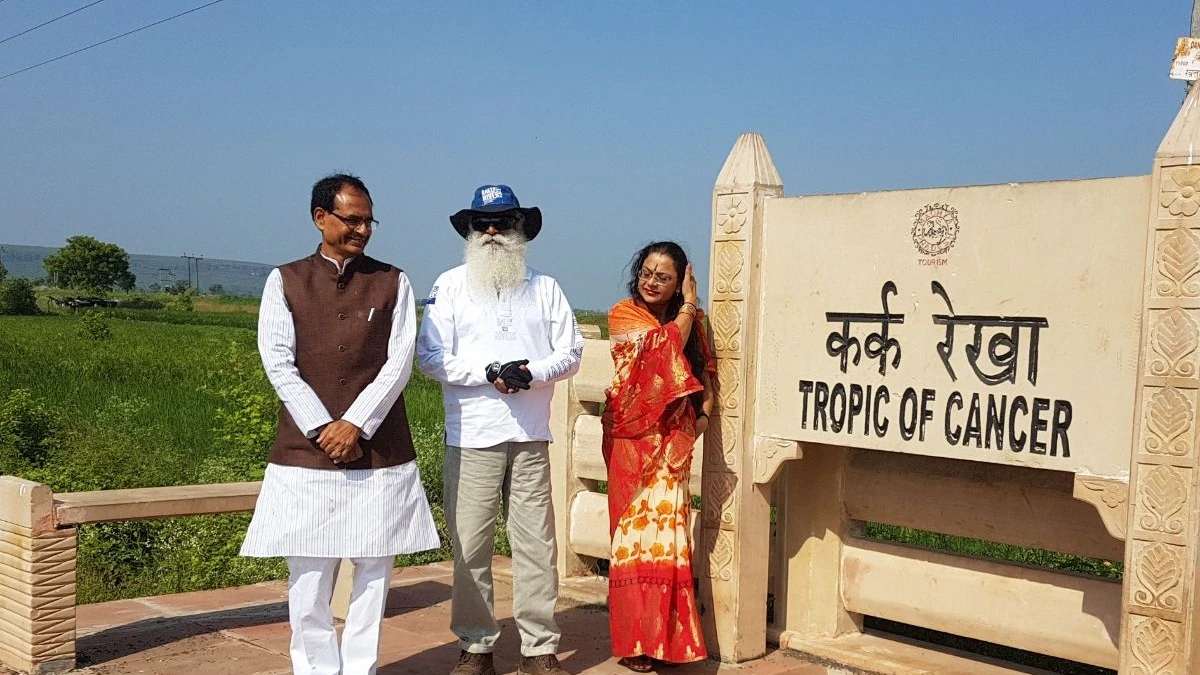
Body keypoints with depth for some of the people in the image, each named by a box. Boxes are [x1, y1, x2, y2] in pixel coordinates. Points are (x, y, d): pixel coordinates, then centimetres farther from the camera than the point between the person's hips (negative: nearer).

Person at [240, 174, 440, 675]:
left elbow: (399, 361, 0)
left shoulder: (392, 282, 8)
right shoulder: (285, 281, 7)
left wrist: (356, 424, -10)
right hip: (306, 448, 0)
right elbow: (278, 363, -1)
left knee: (374, 571, 4)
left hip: (379, 451, 1)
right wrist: (322, 429, -10)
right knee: (309, 575, 2)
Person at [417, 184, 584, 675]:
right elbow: (431, 356, -2)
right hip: (471, 436, -1)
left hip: (531, 436, 1)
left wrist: (533, 372, -11)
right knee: (470, 547, 2)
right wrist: (488, 372, -14)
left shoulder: (544, 287, 12)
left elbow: (571, 352, 8)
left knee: (536, 543, 2)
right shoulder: (451, 285, 6)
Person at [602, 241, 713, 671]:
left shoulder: (688, 320, 11)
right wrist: (689, 305, -10)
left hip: (673, 441, 4)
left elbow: (705, 370, 17)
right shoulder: (624, 315, -4)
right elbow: (666, 346, -20)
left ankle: (666, 638, 10)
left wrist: (704, 411, 1)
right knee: (637, 530, -3)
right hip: (633, 439, -4)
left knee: (669, 531, 2)